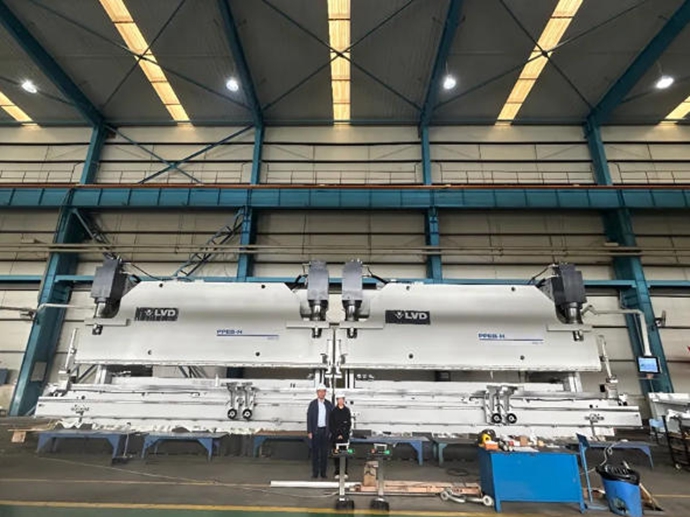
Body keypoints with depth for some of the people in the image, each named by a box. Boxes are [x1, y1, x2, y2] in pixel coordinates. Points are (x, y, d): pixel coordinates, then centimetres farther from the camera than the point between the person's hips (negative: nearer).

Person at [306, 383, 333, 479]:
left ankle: (323, 472, 16)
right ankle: (315, 472, 14)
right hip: (315, 431, -2)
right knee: (315, 452, 4)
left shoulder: (329, 404, 4)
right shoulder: (312, 404, -2)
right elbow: (309, 418, -3)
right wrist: (309, 432, -8)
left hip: (325, 431, 2)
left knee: (324, 452, 6)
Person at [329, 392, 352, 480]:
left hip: (345, 435, 0)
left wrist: (343, 435, -5)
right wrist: (337, 435, -5)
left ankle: (344, 472, 9)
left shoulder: (347, 410, 4)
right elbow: (331, 424, 1)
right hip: (335, 436, 0)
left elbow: (349, 424, 3)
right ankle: (337, 473, 12)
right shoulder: (333, 411, 1)